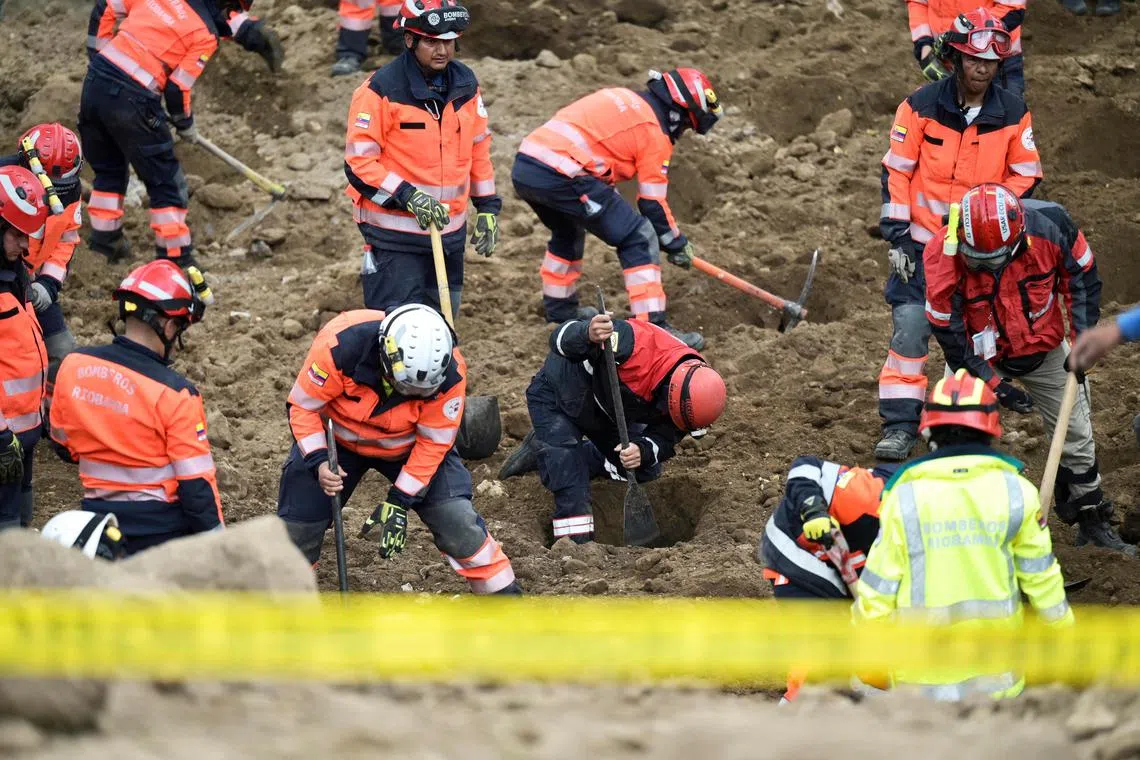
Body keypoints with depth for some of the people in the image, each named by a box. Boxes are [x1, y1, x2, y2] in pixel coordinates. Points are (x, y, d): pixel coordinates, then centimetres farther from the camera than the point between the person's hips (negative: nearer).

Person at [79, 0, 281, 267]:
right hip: (132, 100, -7)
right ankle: (175, 259, 8)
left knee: (110, 168, 27)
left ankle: (105, 238, 35)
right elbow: (177, 88, -5)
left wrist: (102, 47, 25)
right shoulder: (206, 35, -4)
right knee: (166, 183, 6)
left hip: (95, 81, 7)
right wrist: (186, 125, 13)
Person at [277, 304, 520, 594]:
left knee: (455, 516, -12)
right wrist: (318, 462, -33)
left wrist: (399, 502, -21)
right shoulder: (340, 345, -37)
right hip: (339, 439, 0)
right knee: (298, 525, -2)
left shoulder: (449, 374, -31)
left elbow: (433, 442, -18)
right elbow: (302, 407, -21)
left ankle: (504, 596, 2)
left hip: (406, 446, 0)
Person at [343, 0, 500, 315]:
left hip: (450, 230, 6)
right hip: (395, 236, -6)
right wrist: (408, 197, -23)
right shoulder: (381, 92, -15)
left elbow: (479, 147, 16)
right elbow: (358, 164, -15)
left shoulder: (465, 85, 5)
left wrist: (487, 207, 13)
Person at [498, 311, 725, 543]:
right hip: (555, 399, -7)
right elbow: (561, 339, -40)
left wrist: (644, 451, -39)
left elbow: (665, 440, -14)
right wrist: (587, 334, -65)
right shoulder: (636, 343, -44)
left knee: (644, 472, 13)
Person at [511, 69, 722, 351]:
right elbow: (653, 203, 6)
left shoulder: (621, 98, 25)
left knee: (568, 230, 36)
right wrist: (676, 244, 20)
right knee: (639, 238, -1)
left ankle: (560, 311, 46)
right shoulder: (655, 132, 2)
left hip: (523, 168, 9)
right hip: (560, 176, -9)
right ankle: (654, 326, -5)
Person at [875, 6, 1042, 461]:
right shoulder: (922, 107, -7)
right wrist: (897, 236, -7)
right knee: (909, 333, -10)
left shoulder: (1013, 115, -2)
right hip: (923, 245, -2)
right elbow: (896, 171, -3)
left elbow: (1024, 177, 7)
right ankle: (899, 428, -5)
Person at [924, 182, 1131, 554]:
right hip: (981, 357, -2)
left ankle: (1093, 523, 30)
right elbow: (947, 331, -19)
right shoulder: (943, 257, -32)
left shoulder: (1050, 226, -29)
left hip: (1044, 350, 2)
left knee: (1076, 435, 11)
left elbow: (1081, 277, -8)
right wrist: (995, 385, -18)